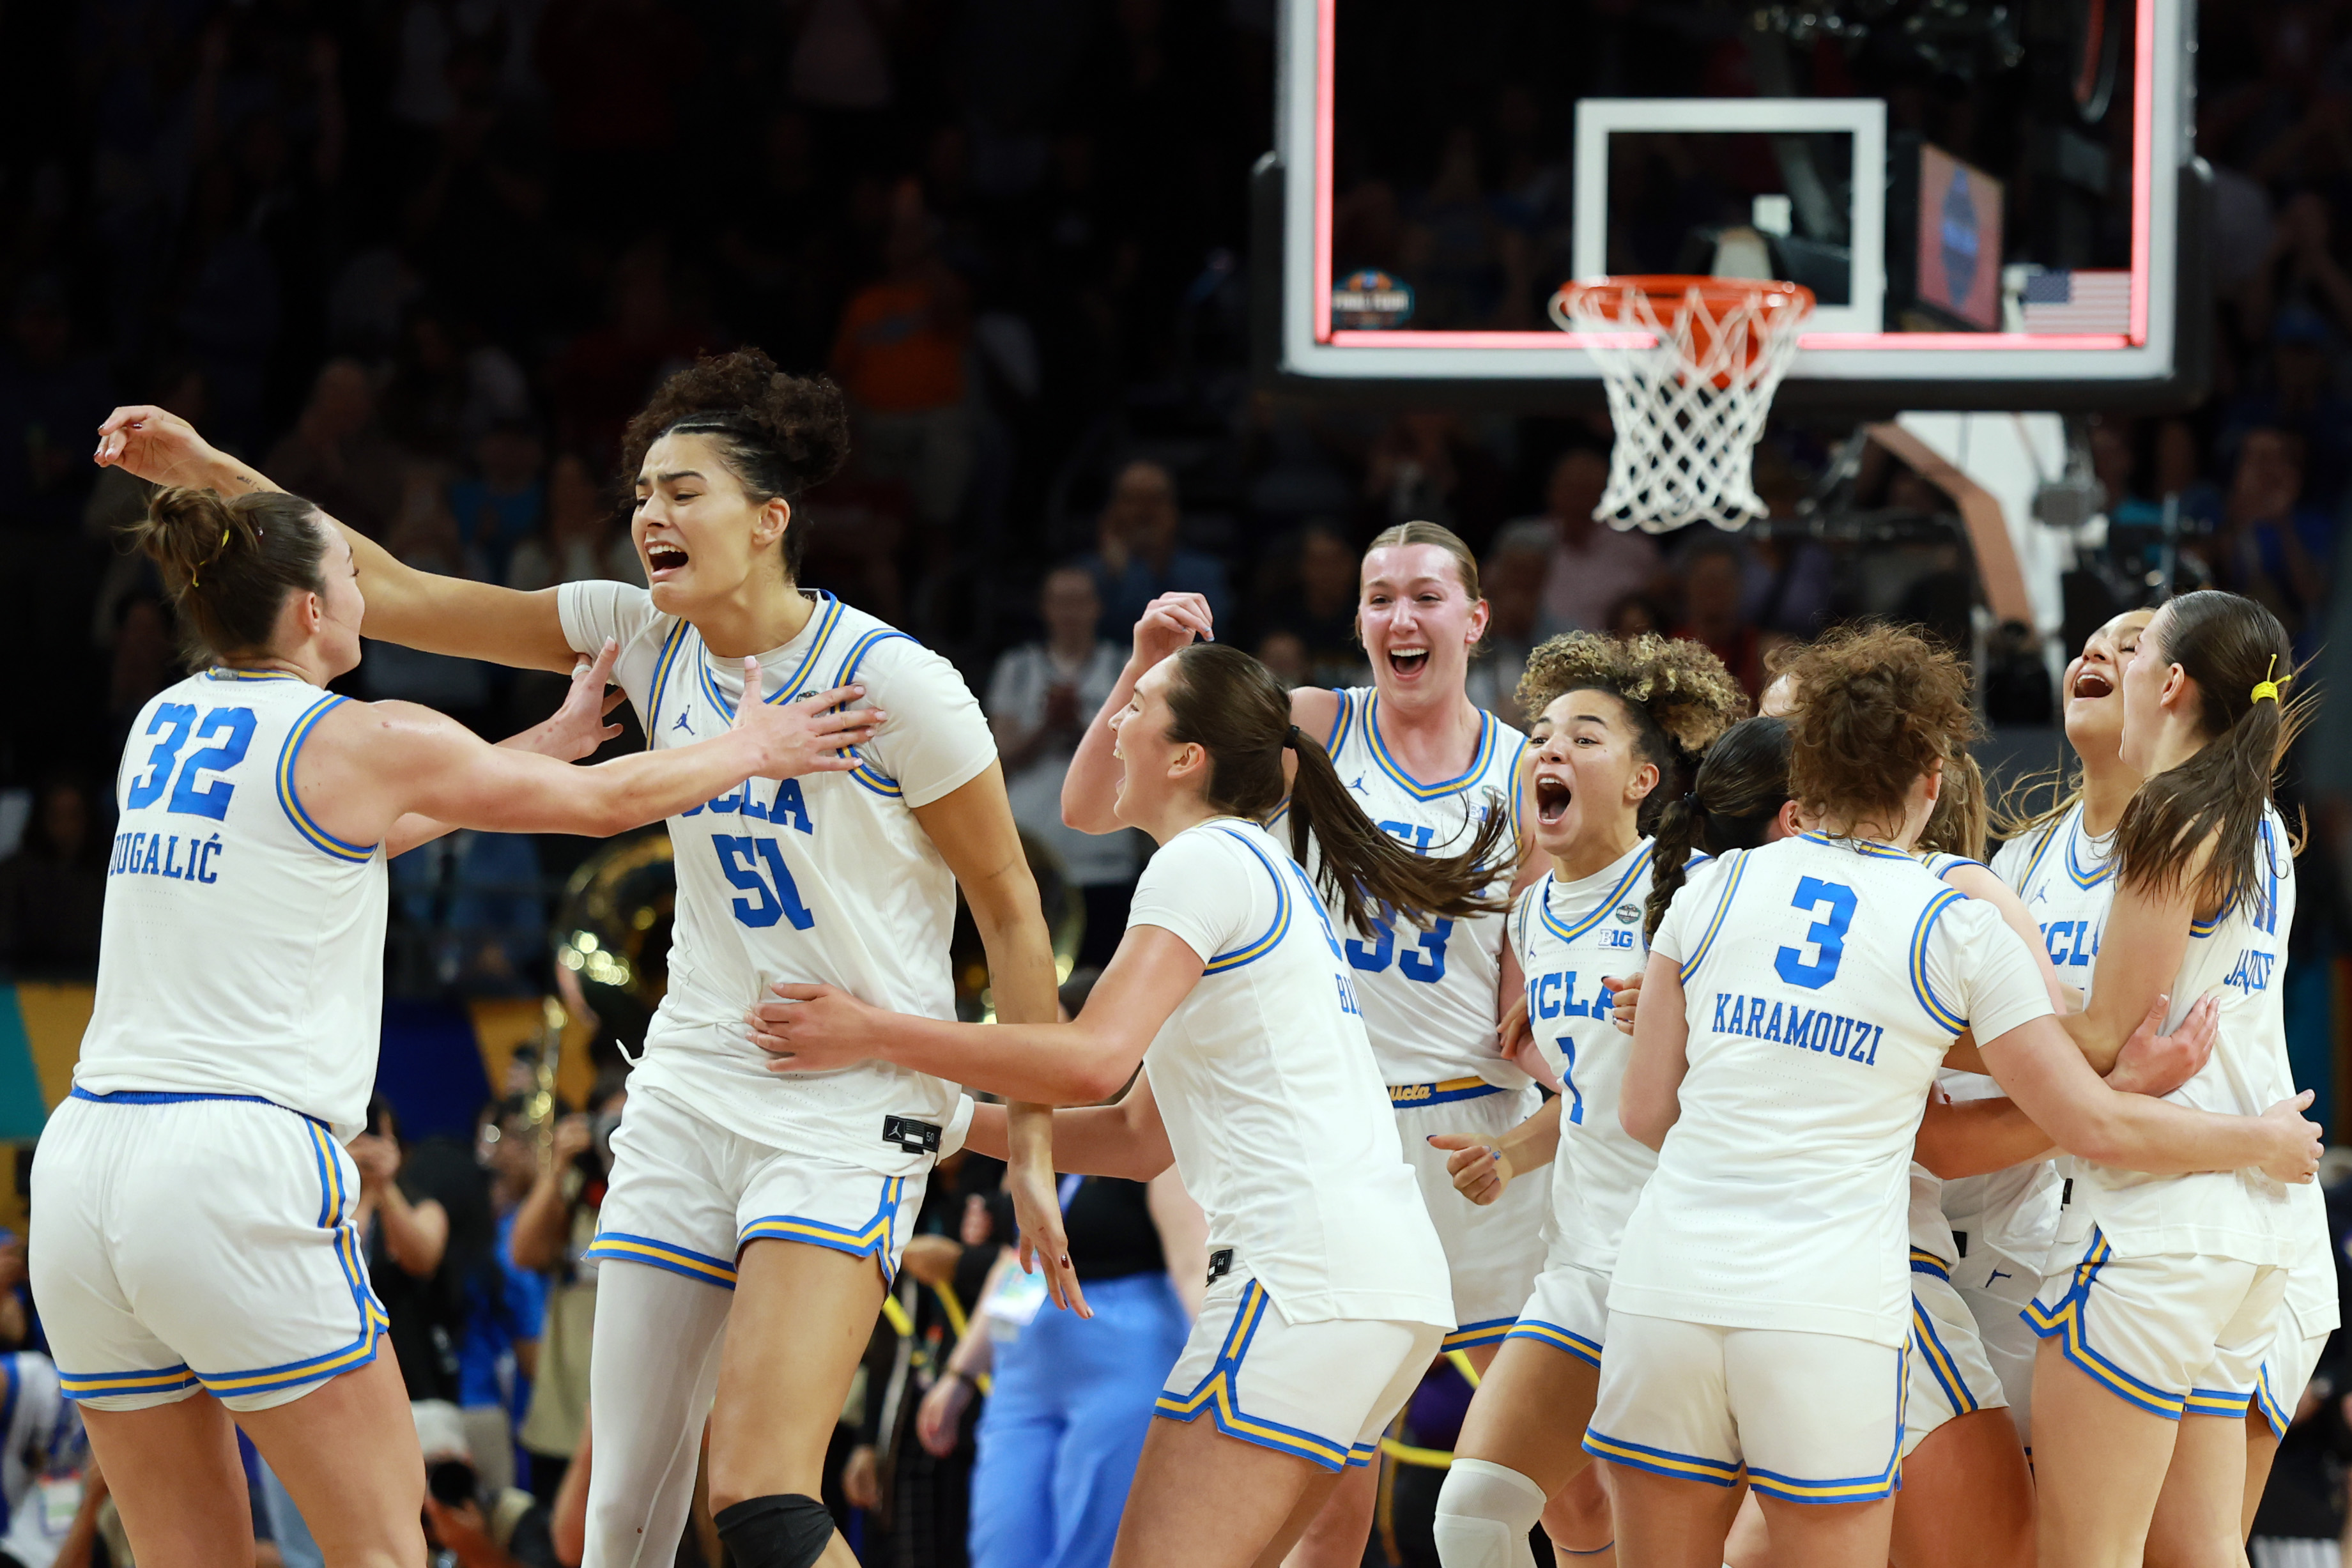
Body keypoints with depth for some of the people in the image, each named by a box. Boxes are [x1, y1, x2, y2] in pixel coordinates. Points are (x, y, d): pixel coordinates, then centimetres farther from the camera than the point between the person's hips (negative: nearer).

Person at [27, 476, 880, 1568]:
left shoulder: (163, 727, 16)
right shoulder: (361, 741, -3)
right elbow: (605, 802, 10)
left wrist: (558, 737, 41)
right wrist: (750, 751, 29)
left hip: (83, 1159, 7)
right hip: (238, 1162, -7)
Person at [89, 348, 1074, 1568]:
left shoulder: (894, 681, -12)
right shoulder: (645, 638, 3)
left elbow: (1011, 915, -5)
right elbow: (402, 599, 4)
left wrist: (1034, 1154, -5)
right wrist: (213, 472, -4)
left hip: (851, 1113, -6)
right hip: (690, 1095, 6)